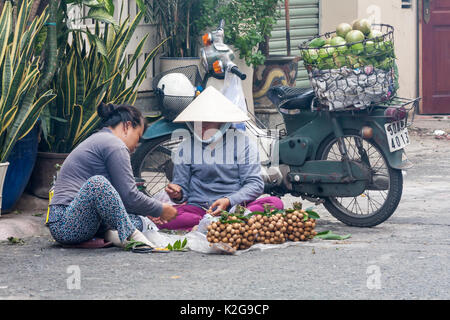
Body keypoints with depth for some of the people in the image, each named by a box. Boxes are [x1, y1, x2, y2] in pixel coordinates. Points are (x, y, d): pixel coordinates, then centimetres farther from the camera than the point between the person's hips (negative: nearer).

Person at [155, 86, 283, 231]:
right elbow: (182, 186, 13)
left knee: (275, 203, -29)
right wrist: (177, 194, -12)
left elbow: (255, 184, -1)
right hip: (198, 209, 1)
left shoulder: (242, 142, 2)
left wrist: (228, 201, -17)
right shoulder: (186, 147, 9)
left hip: (235, 207, -1)